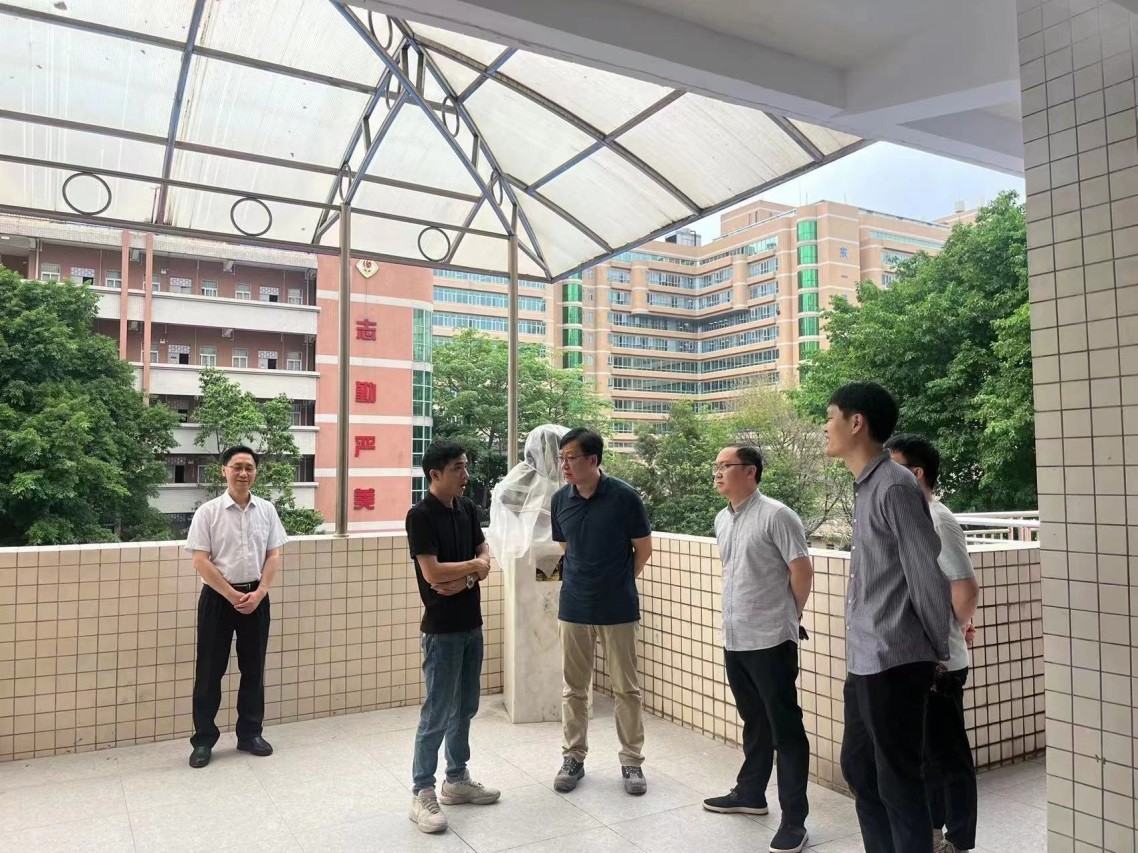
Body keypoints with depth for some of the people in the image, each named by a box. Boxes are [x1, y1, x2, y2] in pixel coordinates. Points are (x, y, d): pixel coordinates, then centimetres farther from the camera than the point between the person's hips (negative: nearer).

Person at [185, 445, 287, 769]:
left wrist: (259, 593, -9)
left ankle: (250, 734, 25)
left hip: (256, 597, 3)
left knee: (253, 669, 11)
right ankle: (203, 740, 18)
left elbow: (274, 555, 3)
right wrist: (233, 595, -13)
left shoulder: (266, 510, 2)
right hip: (218, 597, -3)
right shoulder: (208, 511, -7)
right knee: (210, 670, 4)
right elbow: (200, 561, -10)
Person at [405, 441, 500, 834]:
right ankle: (422, 794, 14)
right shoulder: (420, 515, -16)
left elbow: (484, 556, 6)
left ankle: (457, 780, 31)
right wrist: (472, 566, -6)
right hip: (442, 629, -7)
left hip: (471, 623, 7)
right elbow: (432, 572, -21)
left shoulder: (467, 508, 6)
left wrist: (465, 578, -13)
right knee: (437, 713, 0)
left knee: (465, 708, 16)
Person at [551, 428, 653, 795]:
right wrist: (581, 582, 11)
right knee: (574, 687, 12)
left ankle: (632, 761, 23)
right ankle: (573, 757, 27)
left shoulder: (624, 496, -13)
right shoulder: (561, 499, -1)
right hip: (574, 608, 3)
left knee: (626, 688, 8)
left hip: (617, 609, -3)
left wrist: (618, 582, 8)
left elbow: (643, 549, -2)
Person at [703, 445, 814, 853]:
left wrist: (789, 614, 0)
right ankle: (750, 793, 37)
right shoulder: (722, 520, 10)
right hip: (734, 639, 7)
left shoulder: (776, 515, -14)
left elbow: (802, 569, -11)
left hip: (770, 640, -7)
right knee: (754, 723, 22)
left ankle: (794, 820, 11)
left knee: (785, 728, 2)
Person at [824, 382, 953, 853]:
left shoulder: (894, 487, -17)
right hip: (864, 662, 9)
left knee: (897, 782, 4)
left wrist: (938, 650, -6)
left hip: (893, 663, -9)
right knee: (858, 769, 20)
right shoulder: (865, 488, 12)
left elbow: (928, 574, -16)